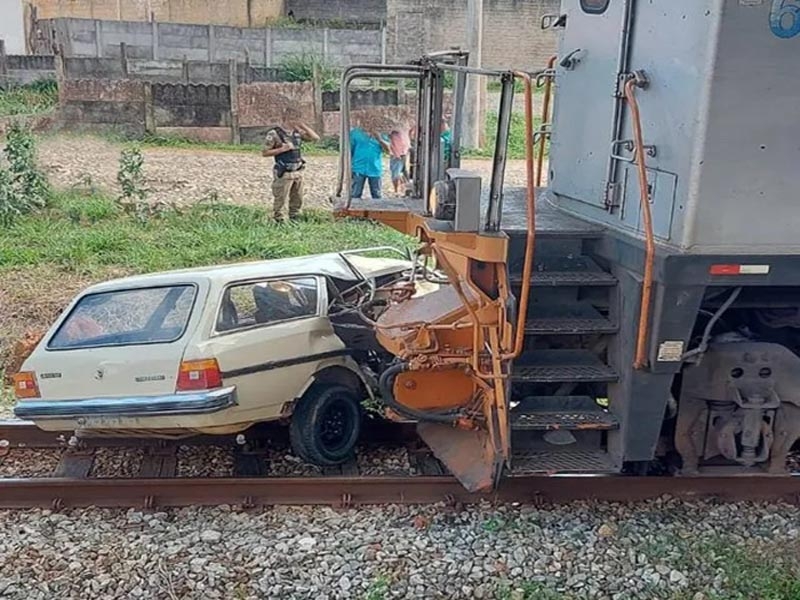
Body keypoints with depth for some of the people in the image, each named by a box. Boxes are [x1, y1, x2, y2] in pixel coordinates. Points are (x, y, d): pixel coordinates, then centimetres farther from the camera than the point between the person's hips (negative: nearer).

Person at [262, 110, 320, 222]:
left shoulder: (298, 132, 8)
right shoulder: (274, 133, -9)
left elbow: (316, 138, 7)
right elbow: (264, 152, -9)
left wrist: (303, 126, -1)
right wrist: (282, 149, -18)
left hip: (298, 172, 6)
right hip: (284, 174, -6)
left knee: (297, 200, 14)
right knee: (280, 200, -1)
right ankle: (278, 221, 10)